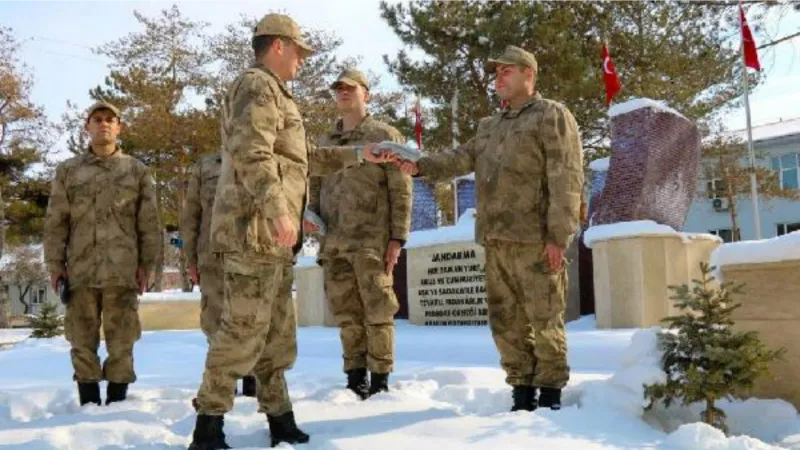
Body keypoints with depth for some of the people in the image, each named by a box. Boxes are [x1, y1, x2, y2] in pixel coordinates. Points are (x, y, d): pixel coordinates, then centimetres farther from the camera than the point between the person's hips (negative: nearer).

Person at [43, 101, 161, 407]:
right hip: (80, 270, 1)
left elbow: (149, 222, 6)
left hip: (122, 271, -1)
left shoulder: (137, 171, 10)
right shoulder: (68, 171, 13)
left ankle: (116, 403, 11)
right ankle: (88, 405, 14)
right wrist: (55, 263, 1)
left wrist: (146, 263, -1)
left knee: (121, 342, 2)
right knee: (82, 340, 5)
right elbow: (55, 222, 9)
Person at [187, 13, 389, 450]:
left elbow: (304, 157, 31)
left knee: (278, 335, 12)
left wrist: (357, 153, 29)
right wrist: (278, 212, -28)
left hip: (272, 236, 11)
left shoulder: (274, 94, 26)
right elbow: (251, 156, -21)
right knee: (243, 330, -9)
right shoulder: (256, 86, -7)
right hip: (256, 229, -11)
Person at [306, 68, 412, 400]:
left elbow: (401, 190, -2)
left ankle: (380, 381, 7)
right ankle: (355, 379, 17)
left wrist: (398, 237, -10)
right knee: (347, 315, 9)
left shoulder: (385, 136, 3)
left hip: (371, 240, -5)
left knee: (377, 312, -1)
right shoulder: (325, 142, 19)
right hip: (333, 242, 5)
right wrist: (310, 215, 3)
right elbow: (316, 187, 23)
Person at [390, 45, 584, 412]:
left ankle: (550, 393, 11)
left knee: (544, 319, -1)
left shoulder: (552, 116, 0)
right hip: (496, 239, 7)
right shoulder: (489, 127, 23)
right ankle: (522, 392, 19)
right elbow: (460, 160, 13)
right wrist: (419, 166, -5)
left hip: (535, 239, -7)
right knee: (506, 321, 9)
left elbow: (566, 179, -9)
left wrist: (558, 236, -17)